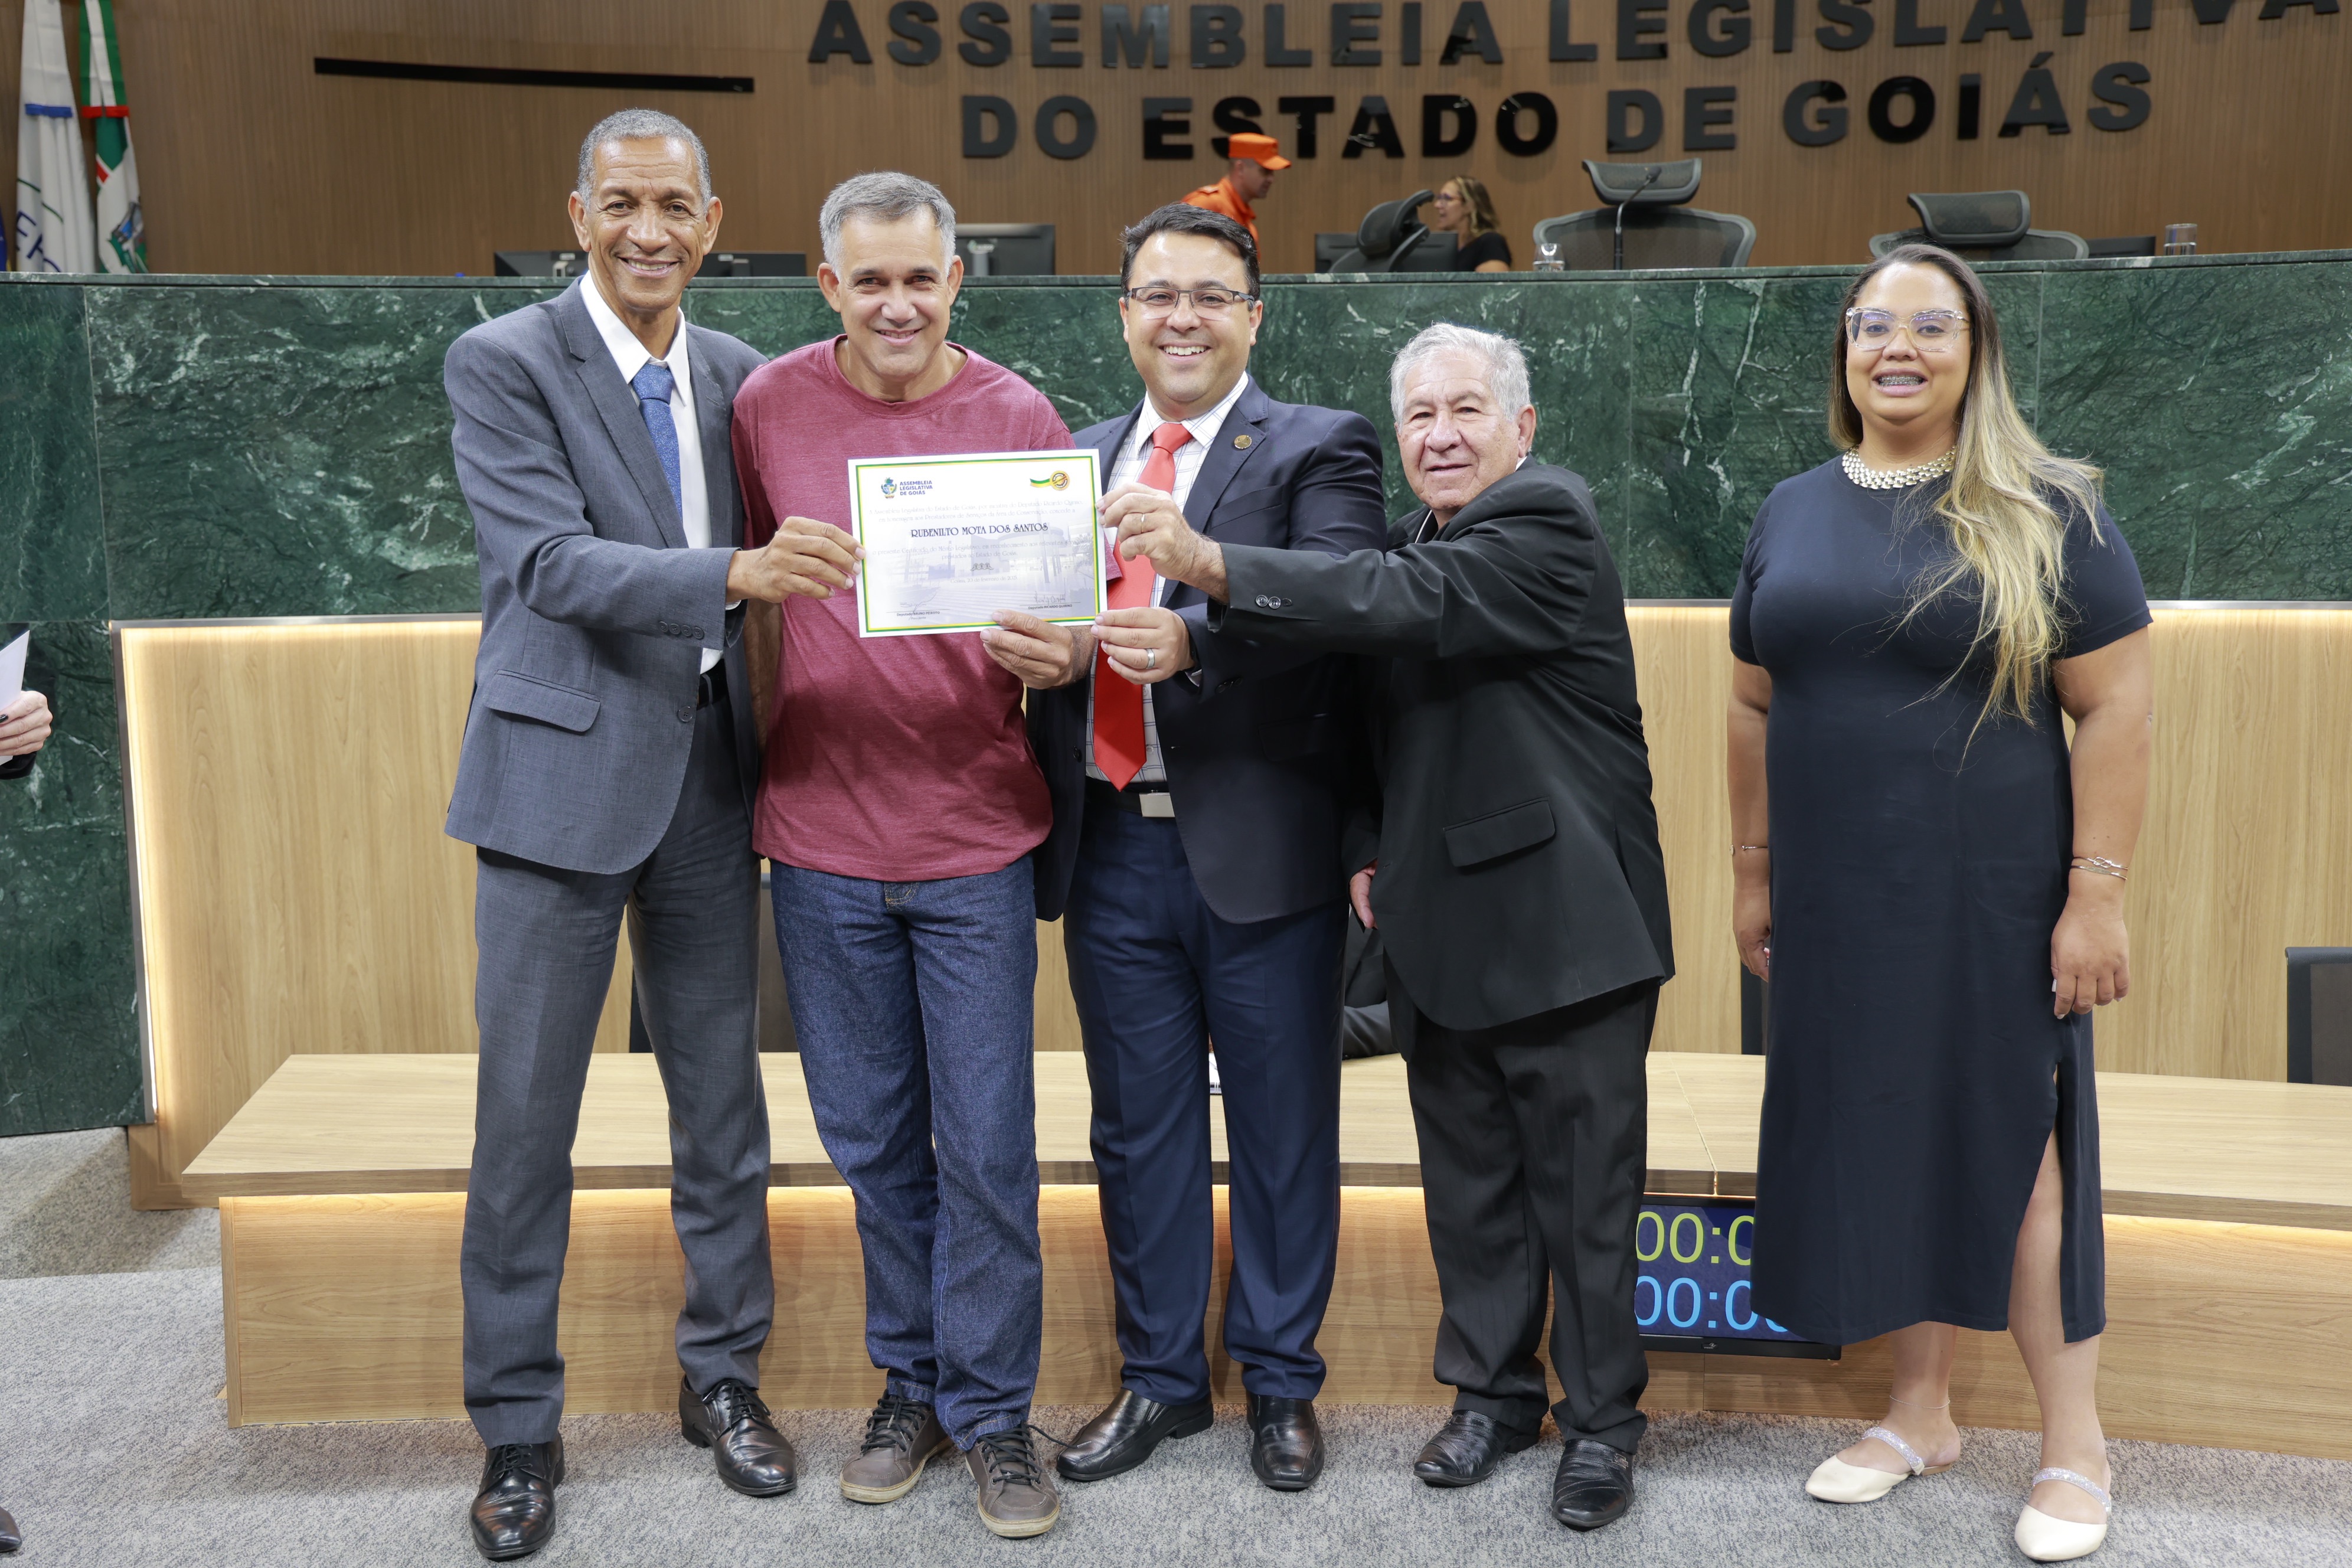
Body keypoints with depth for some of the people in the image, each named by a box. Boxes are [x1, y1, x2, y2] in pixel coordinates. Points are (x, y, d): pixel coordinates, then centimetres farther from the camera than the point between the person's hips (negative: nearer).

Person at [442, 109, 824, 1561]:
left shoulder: (738, 376, 8)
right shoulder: (503, 361, -6)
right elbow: (550, 563, -17)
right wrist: (731, 575, -31)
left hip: (710, 771, 4)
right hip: (564, 770, -4)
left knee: (723, 1093, 12)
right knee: (526, 1113, 3)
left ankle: (725, 1369, 30)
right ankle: (518, 1425, 18)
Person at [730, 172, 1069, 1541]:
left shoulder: (1021, 420, -2)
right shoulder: (770, 406, 2)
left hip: (975, 838, -1)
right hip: (821, 833, 2)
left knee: (987, 1143, 3)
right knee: (872, 1139, 12)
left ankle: (993, 1411, 18)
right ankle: (911, 1386, 30)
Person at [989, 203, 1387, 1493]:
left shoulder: (1317, 450, -1)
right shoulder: (1076, 461, 16)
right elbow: (1033, 621, 13)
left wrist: (1194, 642, -34)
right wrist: (1035, 651, -11)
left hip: (1261, 848, -4)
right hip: (1111, 850, 5)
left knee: (1282, 1130, 7)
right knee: (1138, 1129, 14)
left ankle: (1281, 1383, 24)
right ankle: (1158, 1376, 30)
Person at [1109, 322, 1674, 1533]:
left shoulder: (1546, 524, -11)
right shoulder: (1414, 546, 13)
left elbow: (1410, 605, -29)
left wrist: (1207, 563, -35)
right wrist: (1372, 850, 6)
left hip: (1563, 923, -7)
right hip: (1444, 928, 7)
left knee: (1584, 1193, 4)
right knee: (1468, 1185, 15)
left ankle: (1600, 1421, 19)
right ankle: (1491, 1391, 30)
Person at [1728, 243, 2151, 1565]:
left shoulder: (2044, 514, -5)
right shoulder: (1795, 513, 8)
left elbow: (2117, 710, -9)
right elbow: (1757, 707, 12)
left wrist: (2097, 894, -14)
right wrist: (1754, 872, 10)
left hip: (1989, 903, -4)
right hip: (1835, 907, 4)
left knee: (2011, 1147, 2)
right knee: (1879, 1143, 11)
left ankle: (2077, 1448, 18)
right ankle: (1923, 1409, 28)